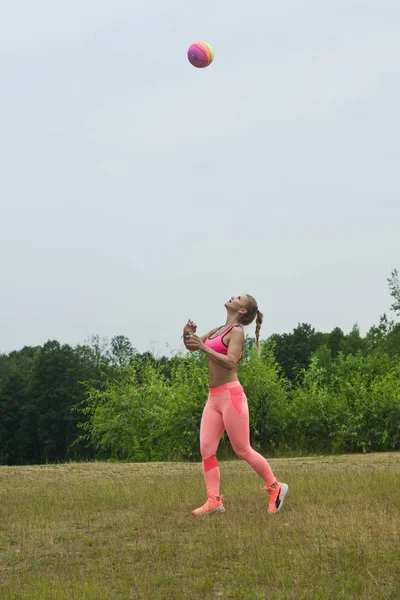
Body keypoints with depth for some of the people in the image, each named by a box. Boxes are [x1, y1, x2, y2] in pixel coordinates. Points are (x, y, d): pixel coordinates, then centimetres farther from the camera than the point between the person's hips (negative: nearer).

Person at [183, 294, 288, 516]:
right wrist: (187, 334, -3)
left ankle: (275, 487, 15)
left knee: (242, 450, -1)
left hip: (231, 396, -8)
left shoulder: (236, 331, -8)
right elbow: (191, 346, 18)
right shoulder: (218, 330, 15)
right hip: (213, 398, 8)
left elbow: (230, 363, -21)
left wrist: (204, 347, -27)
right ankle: (214, 501, 3)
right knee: (206, 450, 0)